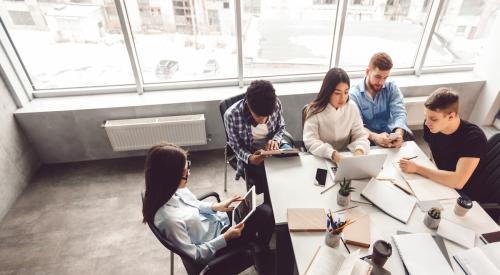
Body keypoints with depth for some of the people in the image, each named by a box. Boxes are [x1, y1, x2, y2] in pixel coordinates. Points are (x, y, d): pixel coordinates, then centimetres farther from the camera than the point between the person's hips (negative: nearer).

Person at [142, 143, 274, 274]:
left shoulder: (170, 190, -15)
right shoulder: (169, 218, -37)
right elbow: (194, 255, -24)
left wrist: (215, 206, -6)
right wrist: (226, 237, -22)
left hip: (217, 221, 7)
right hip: (216, 248, -7)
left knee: (264, 210, 2)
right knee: (265, 215, -3)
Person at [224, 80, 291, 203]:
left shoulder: (276, 103, -17)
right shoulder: (231, 115, -24)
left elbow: (281, 127, 3)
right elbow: (236, 146, -10)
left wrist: (275, 140, -19)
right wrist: (249, 158, -30)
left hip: (274, 146, 3)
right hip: (250, 154, -3)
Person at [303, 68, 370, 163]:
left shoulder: (352, 107, -2)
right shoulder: (314, 110, -13)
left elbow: (360, 135, 0)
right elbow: (310, 142, -19)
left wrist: (359, 150, -22)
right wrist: (332, 153, -34)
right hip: (320, 160, -2)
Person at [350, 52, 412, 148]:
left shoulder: (392, 87, 4)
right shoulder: (354, 94, -7)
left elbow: (399, 113, -7)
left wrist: (399, 133, -29)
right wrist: (375, 137, -34)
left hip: (390, 138, 3)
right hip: (368, 140, -2)